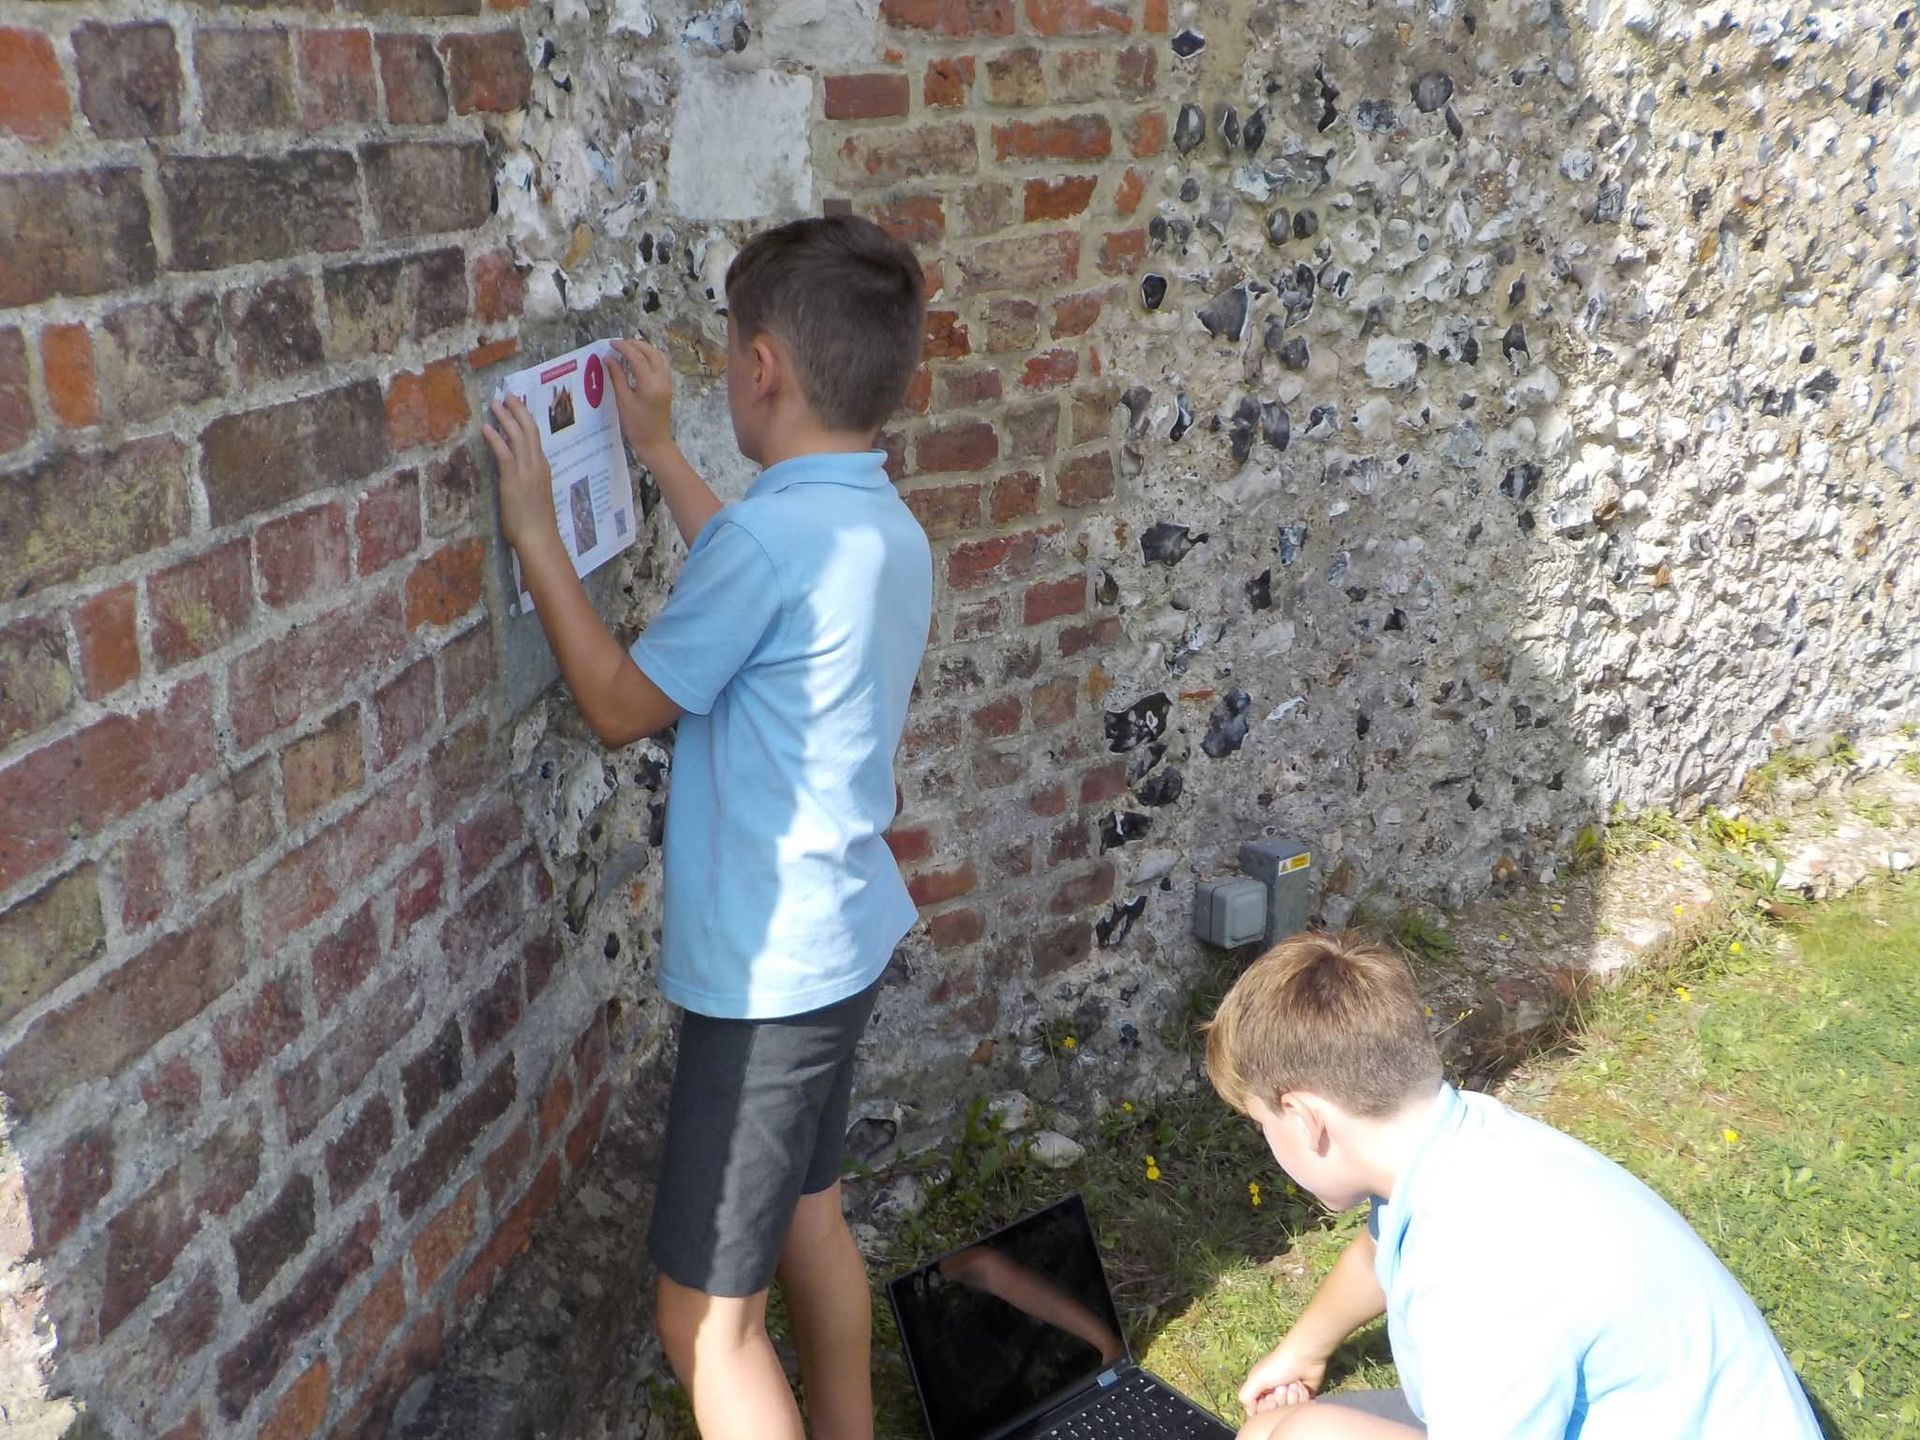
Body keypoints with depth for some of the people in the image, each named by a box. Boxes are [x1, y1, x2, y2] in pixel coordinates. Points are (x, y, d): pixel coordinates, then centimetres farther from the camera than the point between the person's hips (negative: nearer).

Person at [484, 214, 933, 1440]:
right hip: (839, 940, 9)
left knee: (708, 1316, 4)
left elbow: (621, 705, -13)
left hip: (769, 970, -9)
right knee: (807, 1217, 26)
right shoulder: (883, 525, 2)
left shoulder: (772, 533, -25)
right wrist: (658, 452, 25)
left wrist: (535, 532, -5)